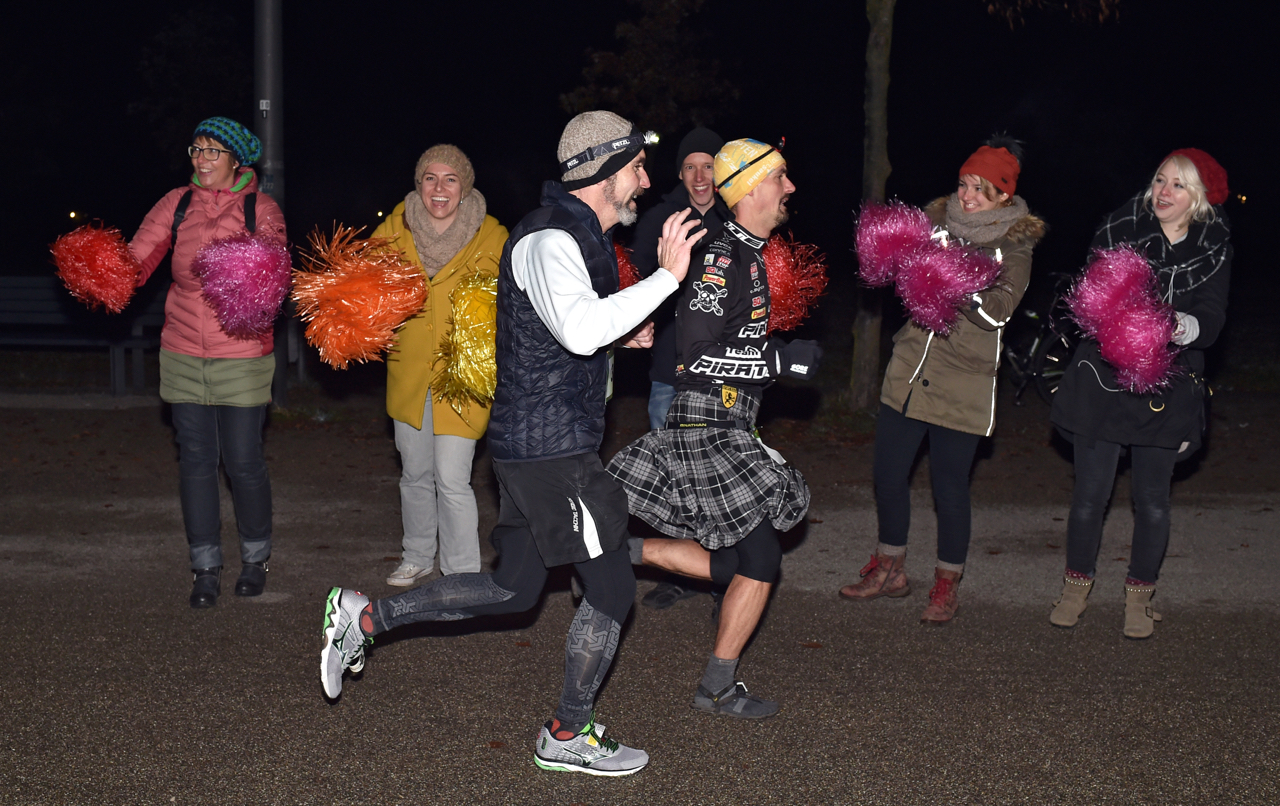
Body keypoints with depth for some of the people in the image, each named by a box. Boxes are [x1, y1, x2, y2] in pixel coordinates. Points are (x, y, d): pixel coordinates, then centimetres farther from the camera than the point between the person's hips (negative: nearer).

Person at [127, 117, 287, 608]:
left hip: (242, 356, -3)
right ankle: (206, 568, 17)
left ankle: (256, 558, 22)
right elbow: (137, 259, -3)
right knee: (195, 461, 5)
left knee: (244, 463, 1)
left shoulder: (261, 209, -2)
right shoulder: (176, 204, 5)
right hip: (183, 355, 3)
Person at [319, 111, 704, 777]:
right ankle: (567, 736, 15)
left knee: (513, 589, 17)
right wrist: (667, 276, -31)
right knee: (612, 587, 0)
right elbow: (578, 329, -35)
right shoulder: (550, 239, -18)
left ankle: (365, 616, 21)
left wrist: (619, 336, 15)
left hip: (530, 441, 10)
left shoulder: (573, 234, 16)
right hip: (553, 447, -10)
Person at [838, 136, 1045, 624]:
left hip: (963, 383, -4)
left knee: (949, 485, 1)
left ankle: (946, 587, 19)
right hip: (909, 369, 4)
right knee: (888, 474, 9)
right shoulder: (938, 221, 5)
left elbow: (997, 309, -19)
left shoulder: (1014, 245, -5)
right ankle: (890, 571, 27)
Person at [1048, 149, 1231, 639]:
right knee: (1091, 493, 2)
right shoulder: (1120, 231, -5)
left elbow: (1211, 321, -8)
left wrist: (1184, 327, -30)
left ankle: (1139, 596, 26)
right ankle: (1077, 586, 25)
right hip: (1104, 378, -1)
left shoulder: (1214, 249, -1)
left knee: (1152, 500, 5)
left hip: (1168, 389, 1)